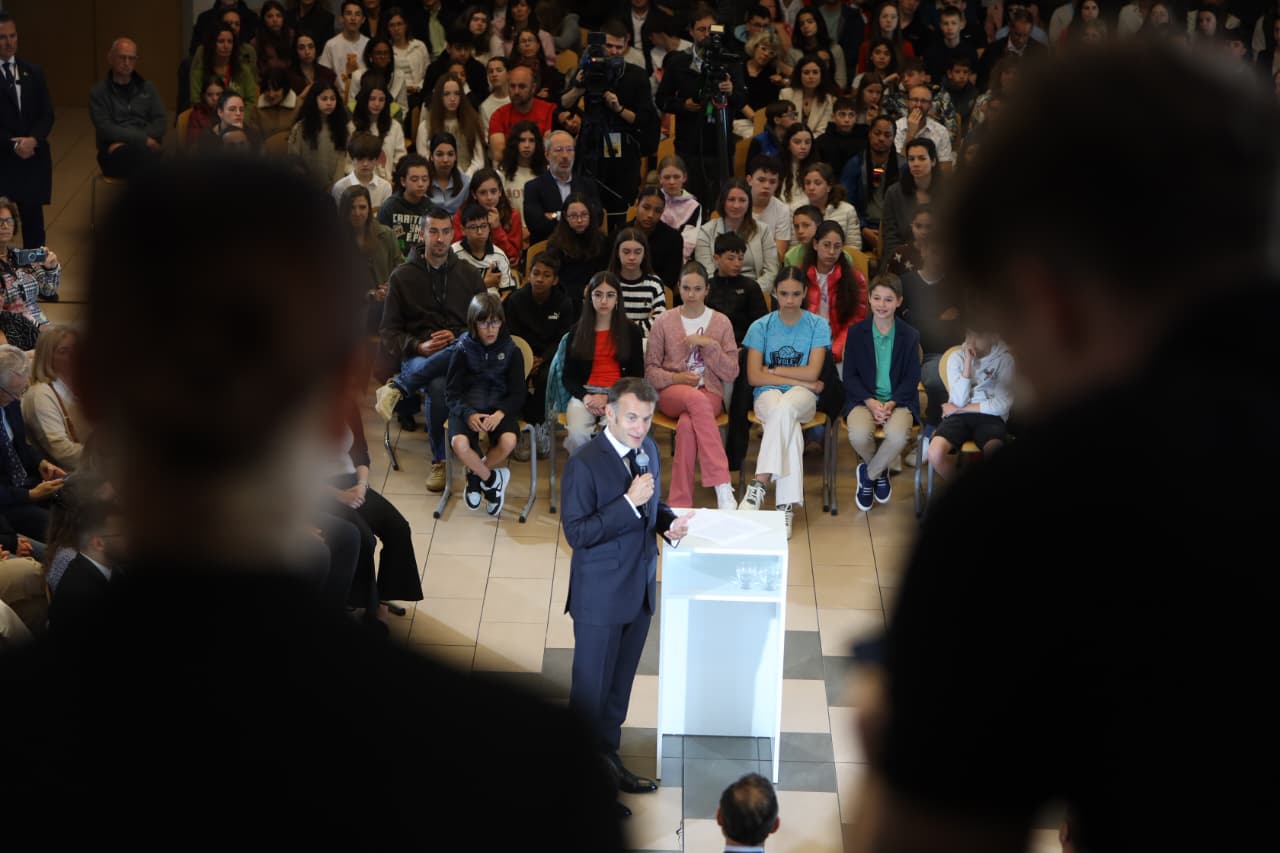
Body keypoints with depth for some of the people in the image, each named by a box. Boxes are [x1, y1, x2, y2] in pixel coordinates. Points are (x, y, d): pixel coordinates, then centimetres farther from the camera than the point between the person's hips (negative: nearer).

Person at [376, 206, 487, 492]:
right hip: (417, 357, -1)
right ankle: (439, 461, -23)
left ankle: (399, 387, -30)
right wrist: (419, 347, -13)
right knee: (438, 385, -39)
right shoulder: (403, 275, 9)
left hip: (460, 350, 2)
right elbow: (389, 332, 7)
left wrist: (457, 337, -6)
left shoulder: (468, 274, 15)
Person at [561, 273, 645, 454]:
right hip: (584, 393, 1)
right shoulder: (578, 330, 15)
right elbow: (568, 376, 13)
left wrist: (608, 398, -8)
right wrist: (585, 397, -8)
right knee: (578, 434, -33)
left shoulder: (631, 331, 11)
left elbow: (637, 376, 8)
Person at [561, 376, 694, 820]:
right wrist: (629, 502, -29)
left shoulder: (647, 450, 3)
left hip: (640, 590, 7)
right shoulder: (584, 464, -20)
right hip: (600, 597, -7)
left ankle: (608, 761, 34)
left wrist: (669, 521, -4)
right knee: (591, 691, 3)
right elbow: (576, 533, -23)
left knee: (619, 687, 19)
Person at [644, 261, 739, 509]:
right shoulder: (663, 322, 9)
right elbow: (650, 370, 9)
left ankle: (680, 504, -35)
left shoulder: (721, 323, 9)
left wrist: (709, 345, -9)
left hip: (710, 393, 1)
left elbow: (731, 373, 4)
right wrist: (675, 378, -10)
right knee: (697, 400, -39)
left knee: (687, 425, -37)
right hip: (672, 393, 0)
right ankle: (723, 488, -49)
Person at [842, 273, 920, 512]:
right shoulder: (856, 332, 4)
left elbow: (912, 378, 3)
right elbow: (850, 376, 2)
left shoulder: (910, 336, 4)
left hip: (899, 400, 0)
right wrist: (871, 403, -13)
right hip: (864, 399, 0)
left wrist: (891, 404, -13)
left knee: (898, 436, -33)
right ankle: (880, 472, 4)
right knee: (858, 435, -32)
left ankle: (869, 475, -2)